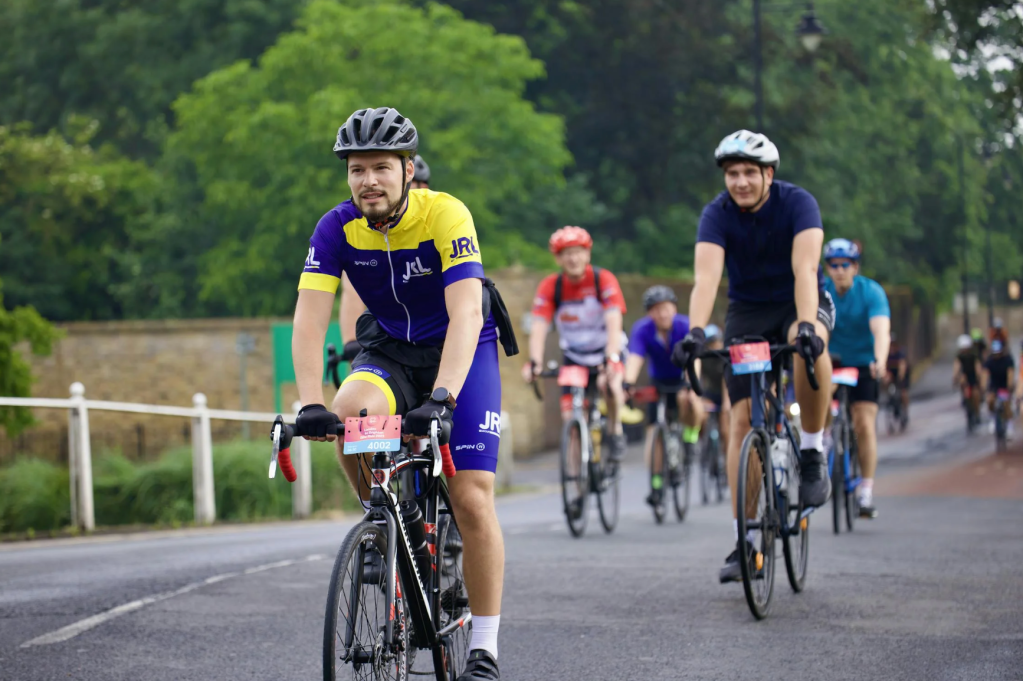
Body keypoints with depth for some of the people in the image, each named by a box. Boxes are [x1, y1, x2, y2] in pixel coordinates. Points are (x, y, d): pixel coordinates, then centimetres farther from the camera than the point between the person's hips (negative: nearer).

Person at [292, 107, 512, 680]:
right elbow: (309, 319, -23)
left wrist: (441, 397, -48)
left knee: (472, 498, -12)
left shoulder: (446, 216, -26)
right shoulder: (337, 229, -17)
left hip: (462, 352, -3)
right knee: (350, 412, -32)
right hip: (388, 351, 3)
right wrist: (312, 405, -38)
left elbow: (466, 316, -35)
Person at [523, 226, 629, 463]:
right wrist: (534, 362, -40)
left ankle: (615, 432, -3)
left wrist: (611, 359, -45)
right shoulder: (549, 287, -16)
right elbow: (539, 328, -24)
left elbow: (614, 323, -30)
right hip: (574, 357, 2)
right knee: (571, 417, -9)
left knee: (612, 386, -31)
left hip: (605, 352, -2)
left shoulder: (604, 280, -21)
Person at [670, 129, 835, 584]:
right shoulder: (717, 215, -16)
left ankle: (813, 452, -20)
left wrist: (806, 324, -51)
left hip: (799, 303, -2)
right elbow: (706, 278, -30)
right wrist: (695, 332, -47)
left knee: (811, 345, -39)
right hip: (747, 311, 2)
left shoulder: (797, 203, -20)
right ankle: (745, 538, -4)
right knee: (742, 419, -8)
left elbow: (804, 269, -34)